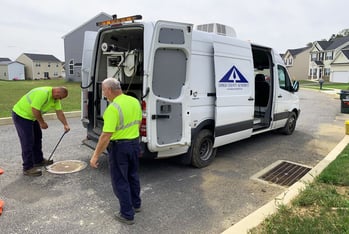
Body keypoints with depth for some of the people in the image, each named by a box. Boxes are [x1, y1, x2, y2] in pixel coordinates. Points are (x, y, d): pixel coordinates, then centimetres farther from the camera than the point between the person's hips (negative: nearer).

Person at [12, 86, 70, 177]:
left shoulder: (55, 98, -1)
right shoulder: (43, 93, -31)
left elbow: (59, 112, 1)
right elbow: (35, 109, -32)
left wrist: (65, 124, -10)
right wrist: (42, 122, -20)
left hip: (31, 116, 10)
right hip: (21, 115, -10)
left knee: (37, 138, 17)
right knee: (28, 142, -9)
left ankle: (38, 160, 31)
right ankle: (28, 168, -2)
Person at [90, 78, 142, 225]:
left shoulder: (113, 108, -23)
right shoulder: (135, 101, 2)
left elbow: (106, 136, -25)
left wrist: (95, 155, -17)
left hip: (119, 147, -8)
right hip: (135, 143, 8)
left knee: (120, 181, 7)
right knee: (132, 175, 24)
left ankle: (127, 215, 17)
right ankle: (136, 204, 40)